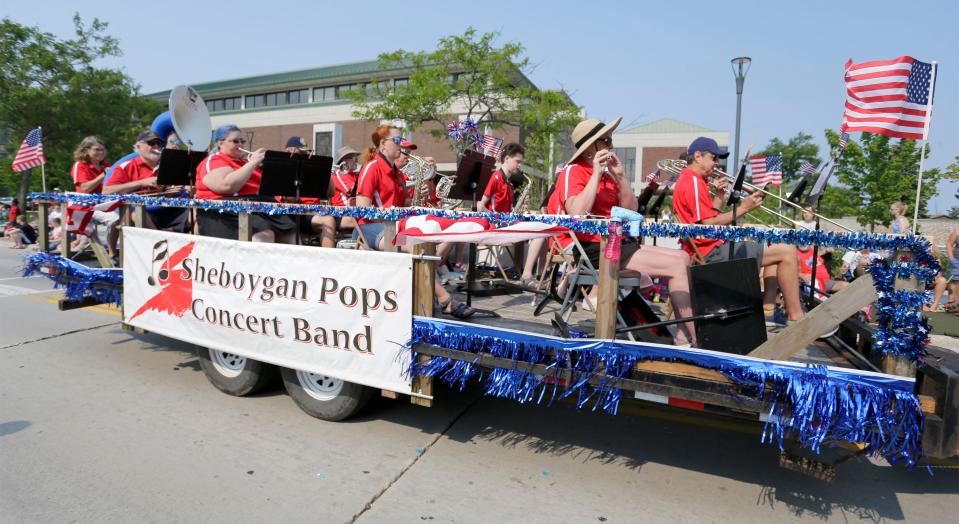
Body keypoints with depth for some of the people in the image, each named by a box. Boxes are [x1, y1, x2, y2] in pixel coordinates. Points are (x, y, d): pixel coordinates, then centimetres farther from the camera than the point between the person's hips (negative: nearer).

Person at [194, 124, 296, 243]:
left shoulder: (245, 161, 24)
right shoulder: (213, 162, 2)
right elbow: (228, 186, -20)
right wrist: (253, 163, -13)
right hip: (226, 211, -7)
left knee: (291, 232, -16)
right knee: (264, 235, -35)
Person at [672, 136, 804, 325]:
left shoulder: (687, 181, 21)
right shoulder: (694, 182, -12)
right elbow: (709, 225, -21)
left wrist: (719, 197, 6)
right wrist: (743, 208, -15)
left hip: (710, 249, 11)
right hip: (712, 252, -11)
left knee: (776, 249, 23)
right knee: (787, 252, -12)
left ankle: (768, 310, 12)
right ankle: (796, 318, -6)